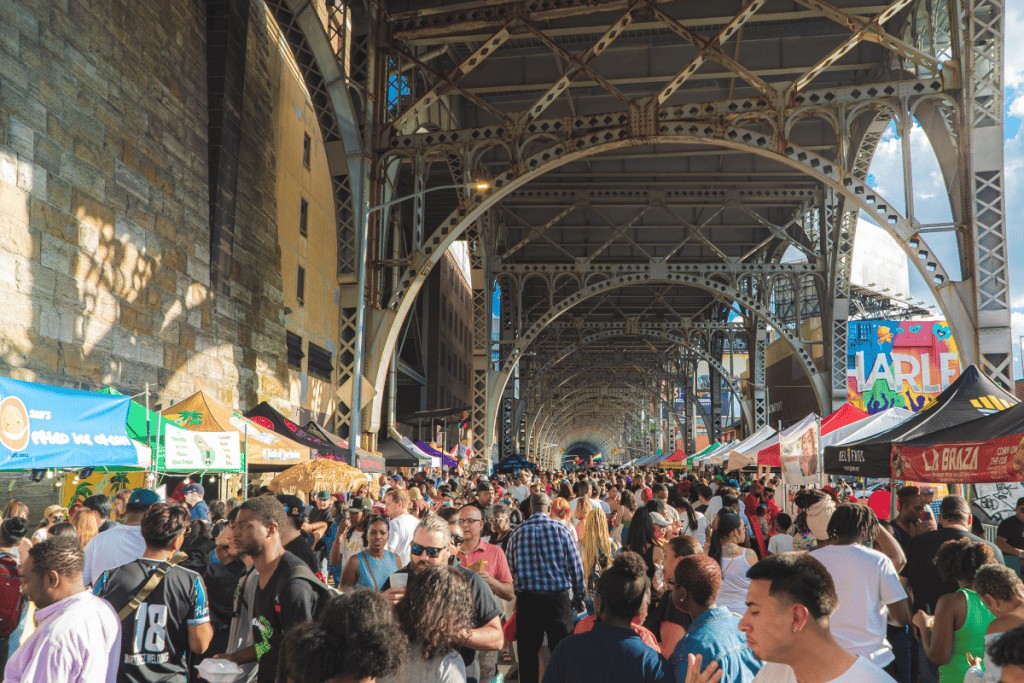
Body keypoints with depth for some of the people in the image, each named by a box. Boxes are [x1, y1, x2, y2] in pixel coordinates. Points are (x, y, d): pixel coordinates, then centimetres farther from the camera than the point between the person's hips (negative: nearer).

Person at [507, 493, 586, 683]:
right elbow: (575, 565, -2)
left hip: (526, 598, 2)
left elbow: (511, 568, 4)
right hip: (558, 596, -1)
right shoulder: (560, 528, -3)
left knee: (528, 653, 11)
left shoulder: (517, 533, 2)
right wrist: (579, 597, 8)